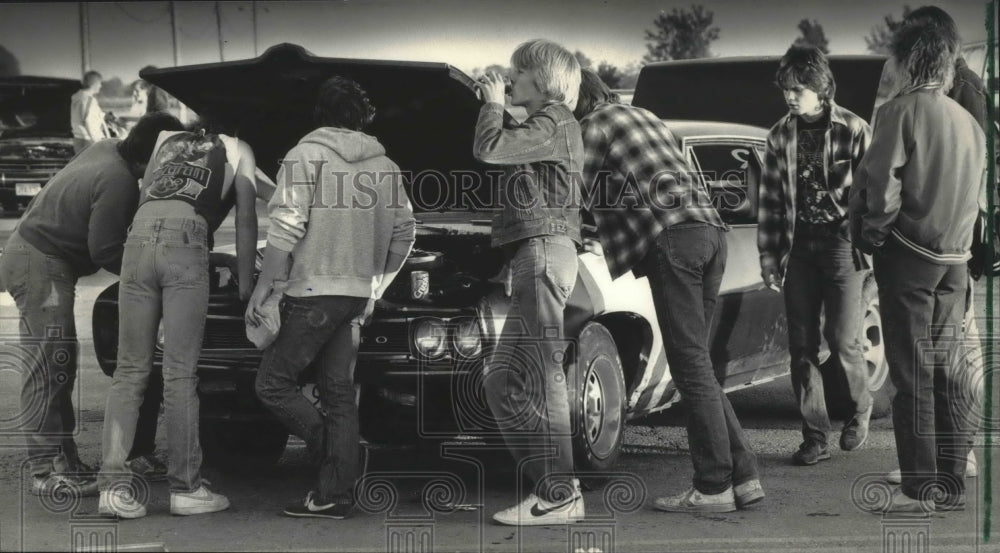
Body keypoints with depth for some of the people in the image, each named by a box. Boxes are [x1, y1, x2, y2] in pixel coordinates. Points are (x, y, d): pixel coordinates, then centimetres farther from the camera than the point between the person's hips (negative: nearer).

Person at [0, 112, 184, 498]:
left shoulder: (107, 150, 6)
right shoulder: (119, 183, -23)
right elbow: (105, 252, -21)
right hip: (41, 266, -11)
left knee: (56, 365, 13)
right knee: (49, 368, -10)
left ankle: (60, 458, 19)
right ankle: (47, 470, -10)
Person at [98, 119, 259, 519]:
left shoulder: (166, 138, 33)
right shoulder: (238, 151, 22)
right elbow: (245, 218, 14)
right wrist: (245, 285, 13)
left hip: (139, 236, 3)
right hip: (186, 241, -3)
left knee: (130, 370, 4)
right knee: (180, 373, -2)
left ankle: (113, 486, -3)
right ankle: (185, 488, 1)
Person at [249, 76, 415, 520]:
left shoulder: (306, 156, -5)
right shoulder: (384, 165, 11)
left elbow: (286, 228, -13)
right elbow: (403, 232, 12)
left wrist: (264, 286, -9)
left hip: (313, 290, -6)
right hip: (359, 294, 6)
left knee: (274, 384, 2)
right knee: (339, 392, 9)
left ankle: (340, 453, -8)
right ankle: (335, 495, 8)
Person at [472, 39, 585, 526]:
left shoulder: (553, 122, -6)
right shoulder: (545, 126, 24)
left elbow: (488, 149, -17)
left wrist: (493, 102, -3)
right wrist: (491, 103, 18)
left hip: (544, 252, -11)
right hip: (533, 256, 11)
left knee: (539, 378, -13)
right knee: (503, 383, 9)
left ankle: (559, 496, -14)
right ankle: (553, 484, 10)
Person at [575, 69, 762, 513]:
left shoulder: (595, 126, 6)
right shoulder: (647, 119, 30)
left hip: (672, 238, -8)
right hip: (711, 231, 8)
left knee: (691, 364, -8)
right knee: (695, 364, 11)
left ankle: (714, 486, -9)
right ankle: (742, 475, 6)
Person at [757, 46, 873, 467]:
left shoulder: (853, 131, -6)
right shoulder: (781, 136, 7)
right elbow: (770, 200, 10)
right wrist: (769, 256, 7)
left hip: (842, 243, -4)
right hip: (799, 246, 4)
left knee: (843, 339, -5)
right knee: (802, 345, 1)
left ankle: (860, 408, 24)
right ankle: (815, 437, 7)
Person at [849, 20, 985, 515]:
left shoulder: (901, 110, -10)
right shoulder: (968, 122, 11)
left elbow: (880, 182, -16)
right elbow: (979, 195, 15)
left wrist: (873, 229, -2)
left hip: (908, 252, -6)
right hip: (954, 259, 6)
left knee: (912, 372, -4)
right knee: (947, 371, 10)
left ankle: (919, 487, -4)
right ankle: (952, 483, 12)